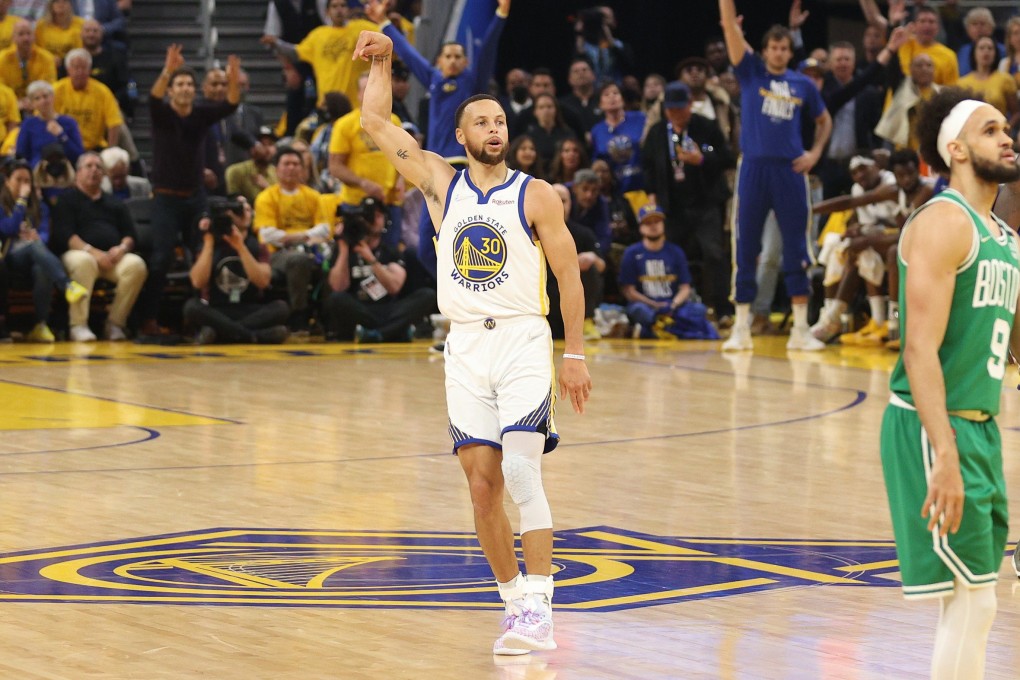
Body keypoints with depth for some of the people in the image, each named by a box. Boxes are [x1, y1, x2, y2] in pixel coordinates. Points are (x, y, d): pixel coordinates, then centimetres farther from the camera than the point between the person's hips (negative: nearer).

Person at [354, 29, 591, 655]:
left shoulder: (536, 196, 0)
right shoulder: (441, 183, 9)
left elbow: (569, 277, 0)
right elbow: (376, 122, 10)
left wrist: (576, 355, -4)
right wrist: (382, 59, 9)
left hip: (523, 341, -4)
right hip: (465, 346, 4)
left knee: (522, 471, -18)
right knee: (483, 485, 2)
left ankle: (539, 608, -19)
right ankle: (515, 603, 14)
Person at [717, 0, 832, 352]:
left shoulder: (803, 84, 9)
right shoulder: (751, 72, 5)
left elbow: (824, 120, 22)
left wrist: (815, 152, 7)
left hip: (790, 169, 1)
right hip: (754, 168, -1)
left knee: (796, 250, 2)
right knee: (746, 250, 2)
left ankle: (800, 330, 7)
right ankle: (741, 329, 8)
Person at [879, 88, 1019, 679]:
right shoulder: (944, 222, -13)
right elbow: (920, 350, -21)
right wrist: (945, 457, -27)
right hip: (932, 429, -9)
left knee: (973, 600, 11)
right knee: (971, 601, -9)